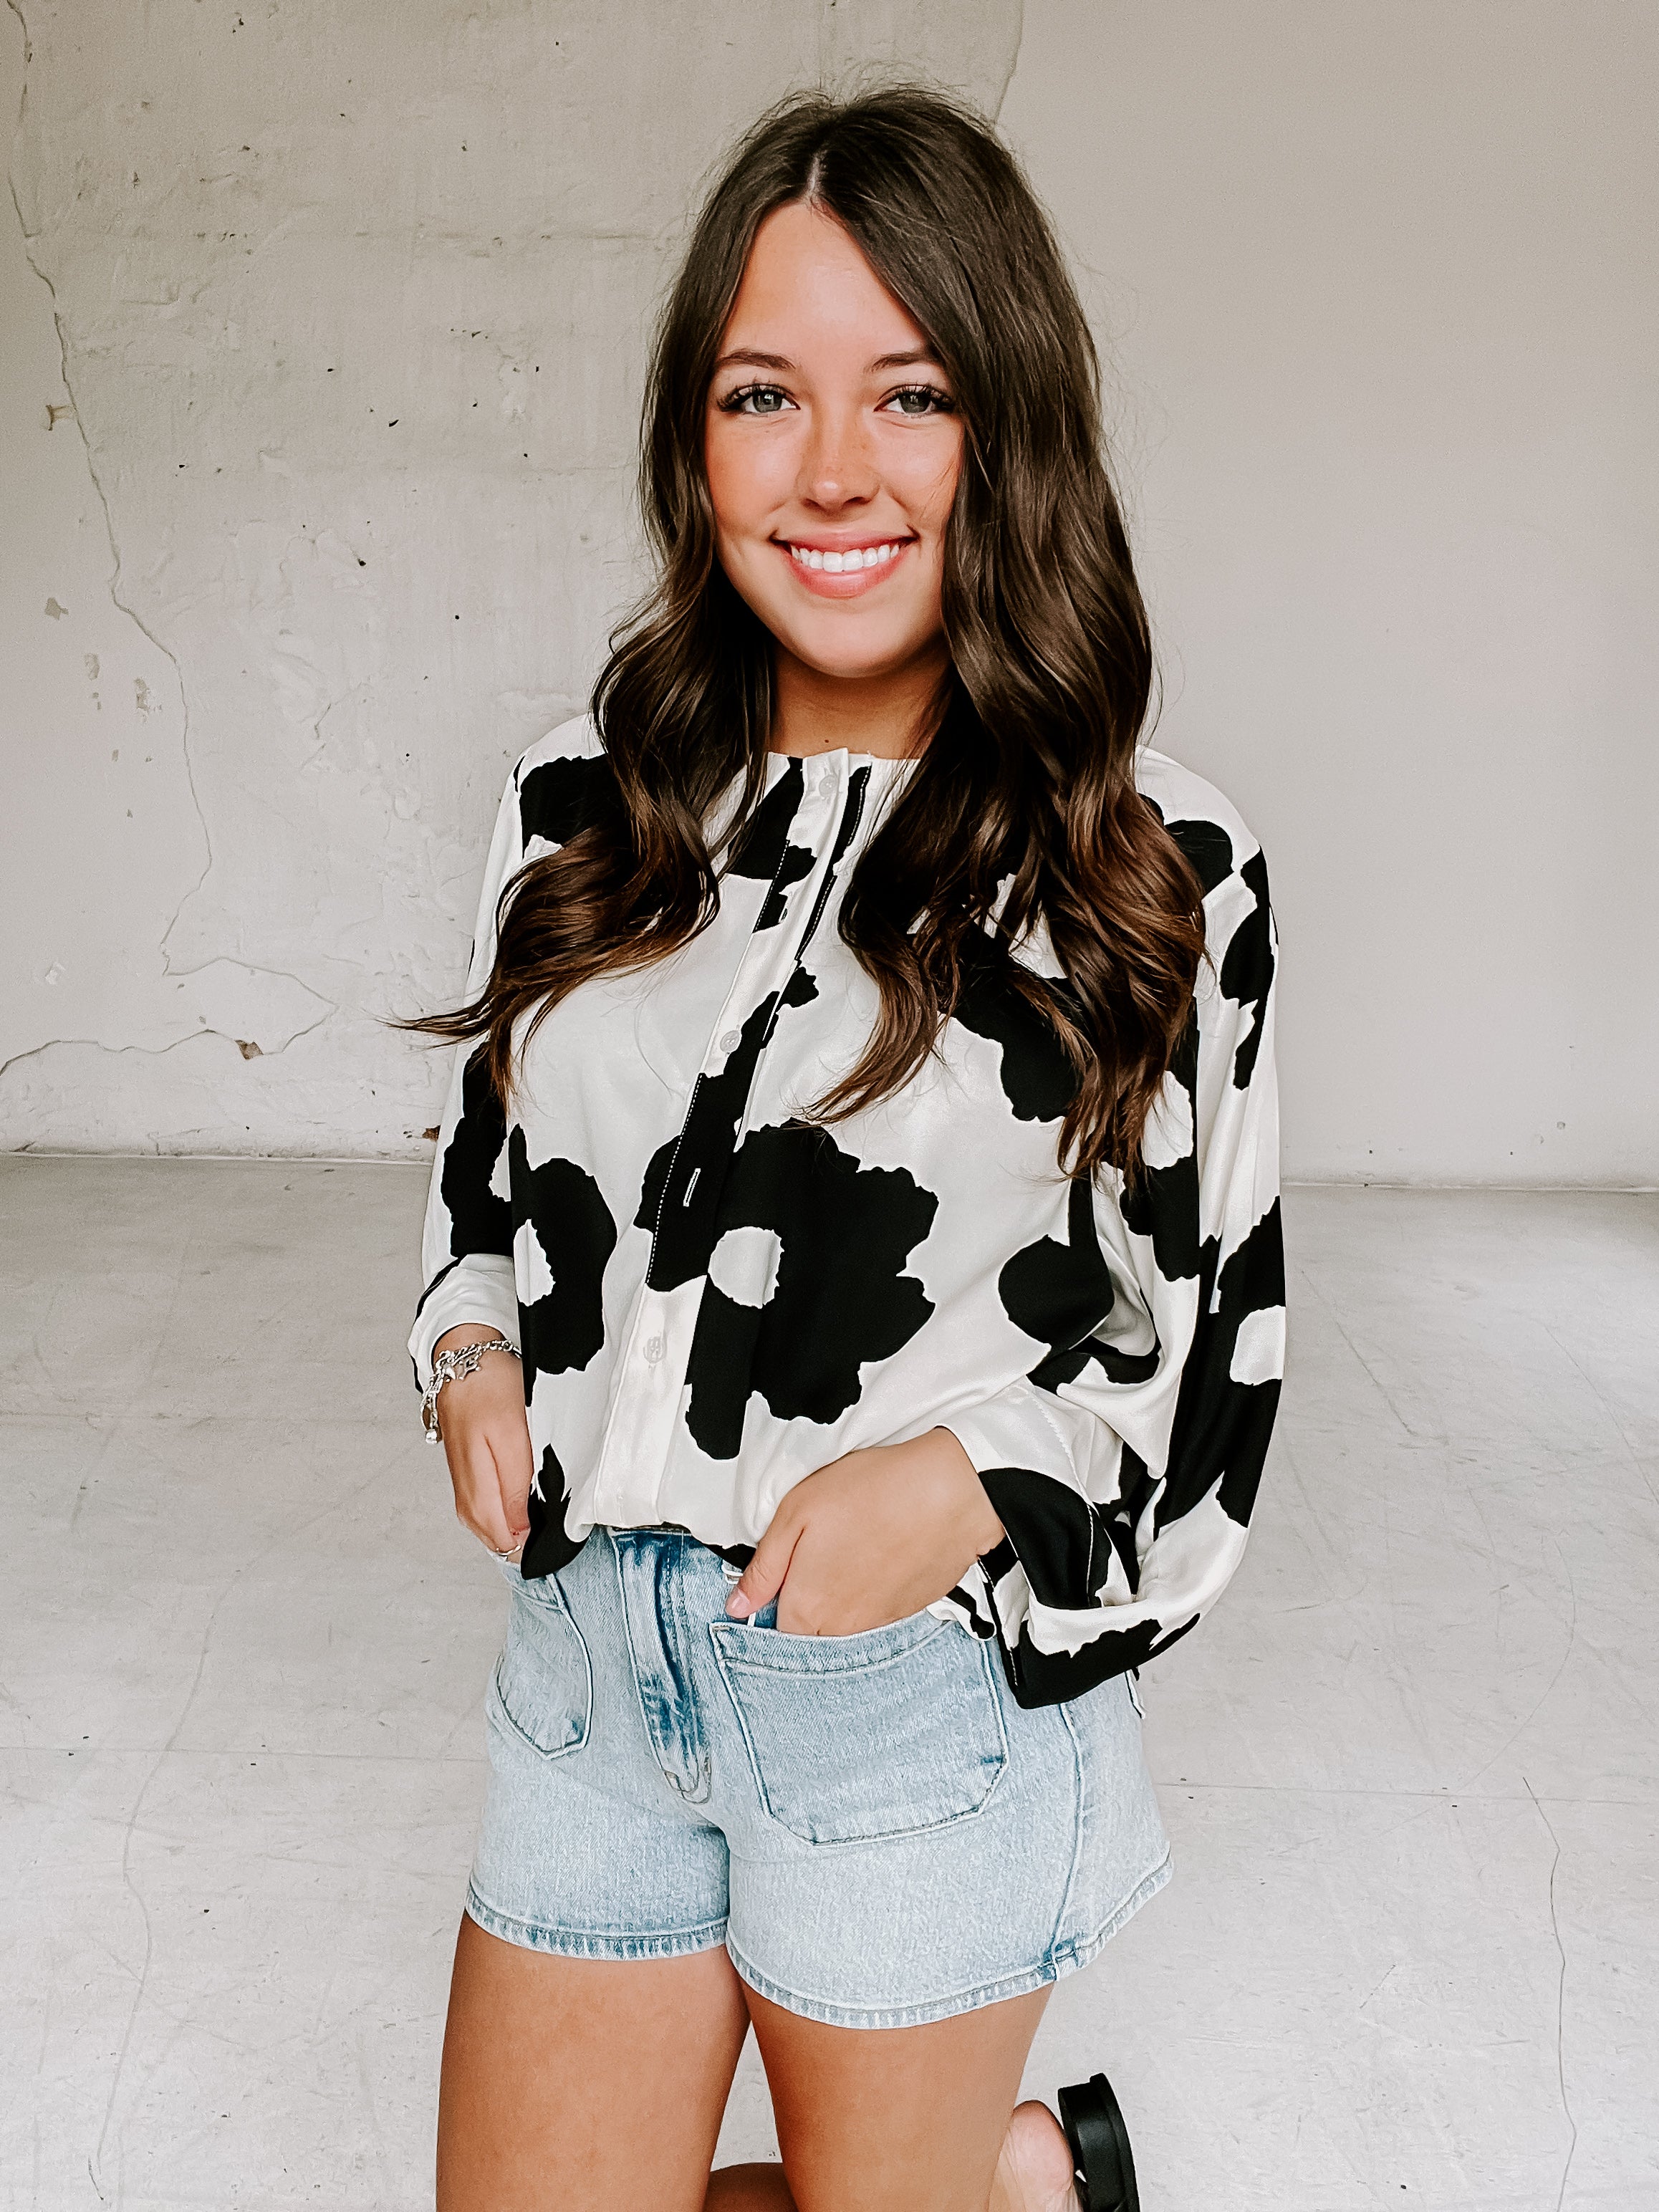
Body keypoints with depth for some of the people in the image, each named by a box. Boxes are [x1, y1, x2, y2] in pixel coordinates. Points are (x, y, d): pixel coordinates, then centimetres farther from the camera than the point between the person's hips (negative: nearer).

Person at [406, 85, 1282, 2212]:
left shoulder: (1157, 876, -11)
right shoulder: (583, 801, -1)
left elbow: (1212, 1335, -4)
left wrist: (970, 1478, -20)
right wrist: (472, 1356, -4)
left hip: (928, 1682, -4)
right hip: (593, 1639, 5)